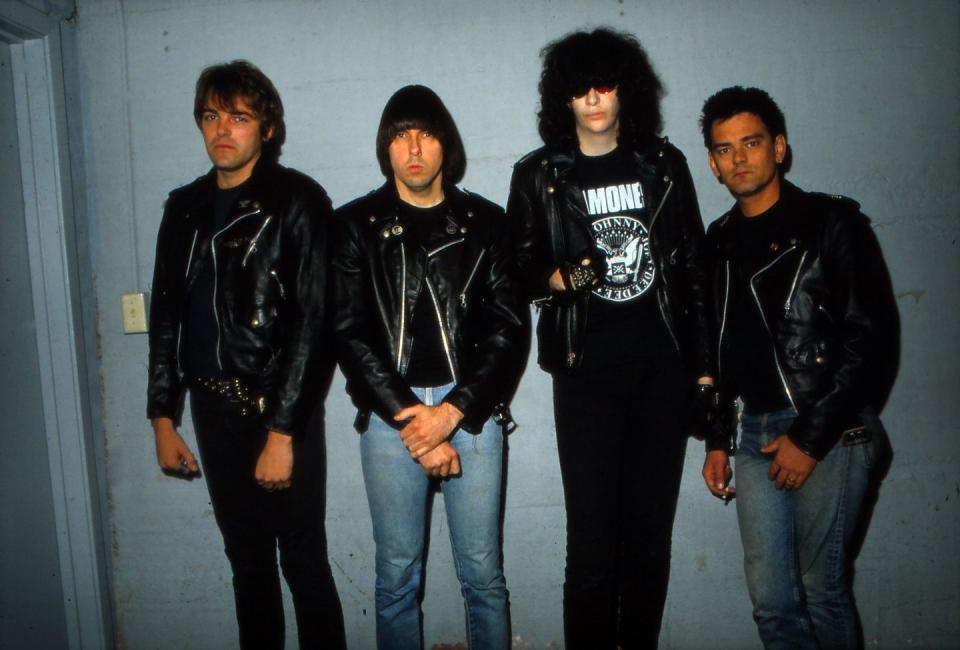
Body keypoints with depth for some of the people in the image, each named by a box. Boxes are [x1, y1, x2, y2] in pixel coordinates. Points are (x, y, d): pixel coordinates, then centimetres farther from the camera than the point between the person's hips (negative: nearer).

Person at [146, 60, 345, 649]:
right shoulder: (185, 208, 11)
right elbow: (167, 315, 14)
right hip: (214, 412, 5)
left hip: (280, 413, -5)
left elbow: (313, 322, -13)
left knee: (304, 561, 3)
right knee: (247, 560, 16)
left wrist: (282, 431, -16)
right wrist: (163, 418, 11)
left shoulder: (298, 202, -7)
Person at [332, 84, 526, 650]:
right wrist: (411, 417, -10)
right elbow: (351, 334, -2)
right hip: (389, 413, 0)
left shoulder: (485, 222, 6)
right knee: (397, 575, 9)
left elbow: (508, 328, 0)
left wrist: (451, 411, -10)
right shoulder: (356, 225, 5)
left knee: (484, 572, 8)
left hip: (471, 407, 0)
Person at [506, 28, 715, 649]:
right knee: (591, 540, -1)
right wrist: (562, 278, -15)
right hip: (586, 372, -2)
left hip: (663, 368, 2)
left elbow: (694, 270, 10)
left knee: (651, 534, 9)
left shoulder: (664, 164, 9)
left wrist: (704, 366, 7)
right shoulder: (539, 176, 4)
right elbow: (519, 271, 7)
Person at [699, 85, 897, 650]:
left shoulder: (832, 224, -3)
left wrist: (810, 437, -13)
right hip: (753, 433, 5)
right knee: (771, 600, 8)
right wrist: (718, 441, 12)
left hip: (830, 432, -4)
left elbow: (872, 339, -10)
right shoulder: (720, 243, 12)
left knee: (823, 589, 3)